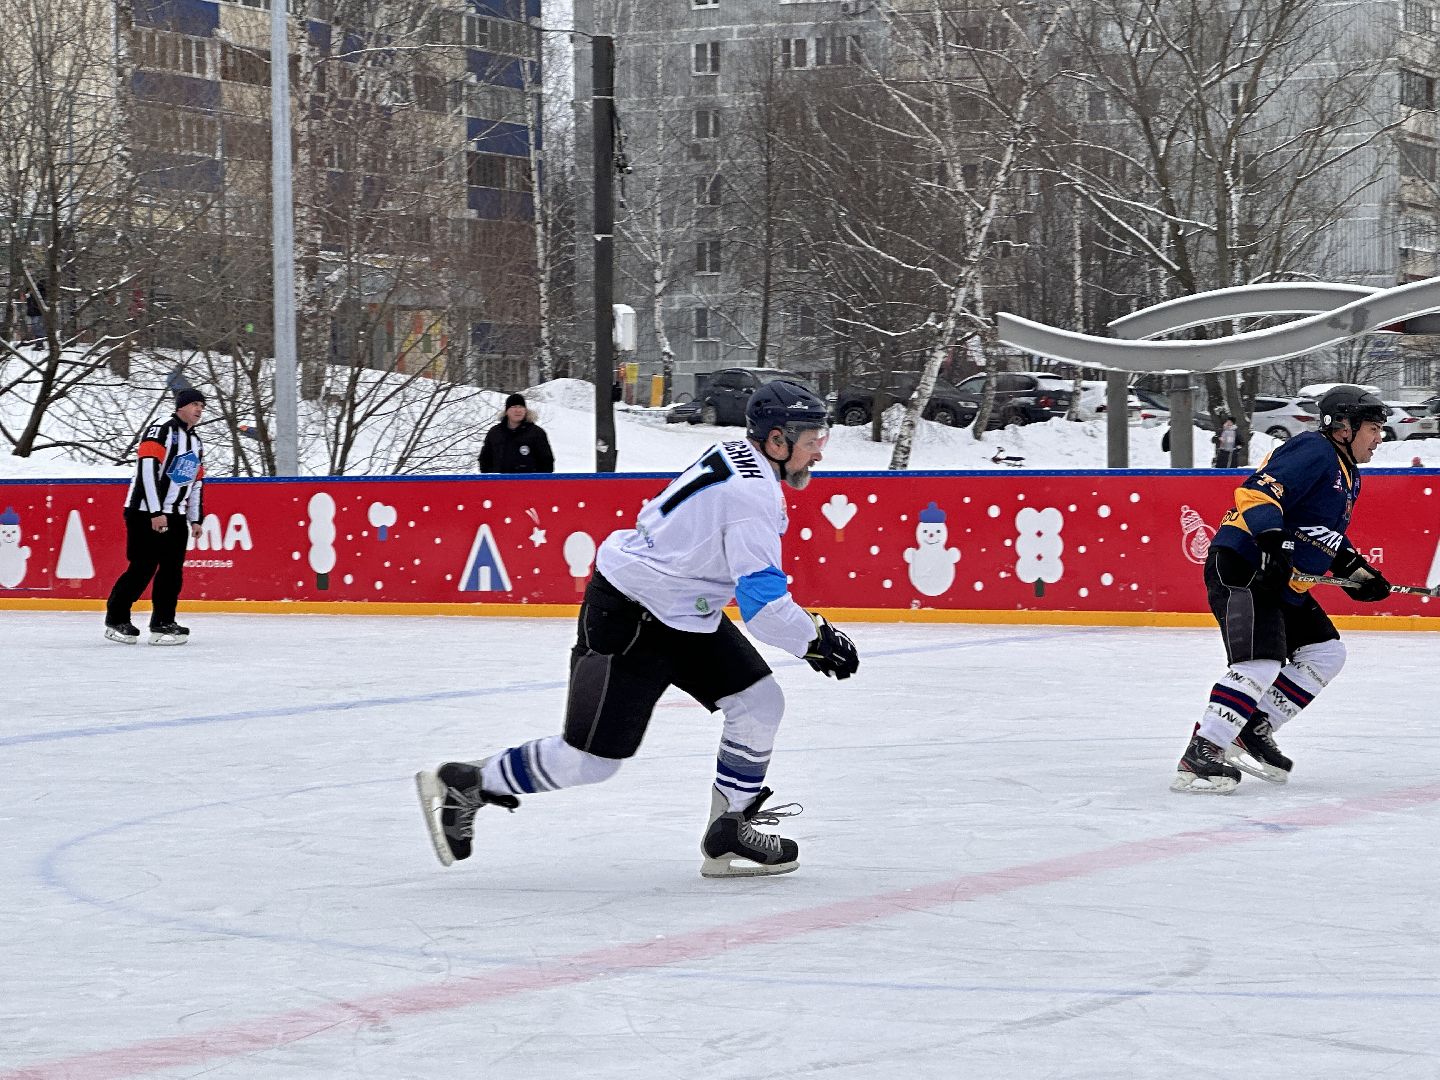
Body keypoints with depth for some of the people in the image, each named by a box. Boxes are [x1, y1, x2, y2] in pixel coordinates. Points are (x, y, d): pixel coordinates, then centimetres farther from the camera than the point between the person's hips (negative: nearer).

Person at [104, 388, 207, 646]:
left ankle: (163, 623, 10)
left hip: (174, 516, 8)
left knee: (173, 570, 2)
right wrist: (156, 513, -23)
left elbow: (196, 482, 22)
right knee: (143, 569, -8)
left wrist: (195, 520, 16)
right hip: (145, 512, -8)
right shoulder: (160, 431, -11)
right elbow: (147, 470, -20)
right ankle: (116, 620, 3)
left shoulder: (196, 443, 17)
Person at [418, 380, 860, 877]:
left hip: (681, 612, 10)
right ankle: (463, 785, 11)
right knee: (591, 757, -5)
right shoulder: (752, 492, -25)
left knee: (759, 702, 3)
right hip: (627, 618, -10)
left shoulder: (737, 458, 5)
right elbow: (761, 602, -27)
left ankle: (729, 835, 12)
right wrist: (815, 640, -15)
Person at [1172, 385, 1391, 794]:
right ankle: (1200, 755, -24)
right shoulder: (1314, 451, -12)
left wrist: (1355, 570, 18)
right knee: (1261, 662, -23)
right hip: (1240, 567, -11)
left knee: (1326, 653, 11)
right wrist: (1272, 541, -38)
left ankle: (1252, 731, 12)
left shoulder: (1348, 477, 20)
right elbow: (1257, 492, -25)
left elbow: (1327, 536, 31)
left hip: (1282, 582, 11)